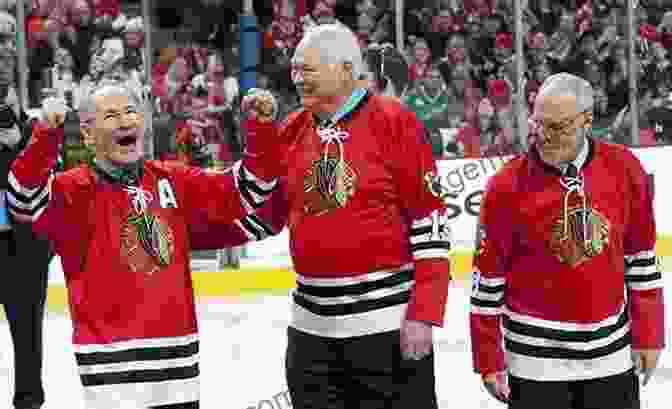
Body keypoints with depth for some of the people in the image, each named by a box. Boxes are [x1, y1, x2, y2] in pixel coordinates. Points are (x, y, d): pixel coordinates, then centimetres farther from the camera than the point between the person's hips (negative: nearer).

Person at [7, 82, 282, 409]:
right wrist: (44, 140, -37)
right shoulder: (77, 189, -6)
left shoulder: (174, 181, 8)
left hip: (177, 349, 5)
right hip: (111, 357, -5)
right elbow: (27, 201, -24)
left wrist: (262, 136, -5)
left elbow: (246, 191, 9)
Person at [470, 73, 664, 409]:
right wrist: (489, 361, -3)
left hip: (612, 354, 3)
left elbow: (641, 259, 6)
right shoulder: (508, 185, -11)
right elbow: (488, 280, -5)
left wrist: (647, 336, 6)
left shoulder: (624, 169, -4)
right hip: (536, 358, -3)